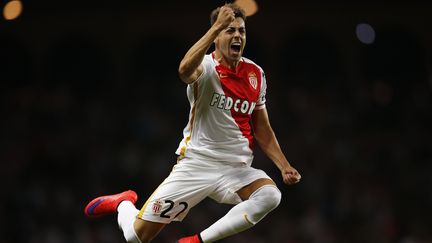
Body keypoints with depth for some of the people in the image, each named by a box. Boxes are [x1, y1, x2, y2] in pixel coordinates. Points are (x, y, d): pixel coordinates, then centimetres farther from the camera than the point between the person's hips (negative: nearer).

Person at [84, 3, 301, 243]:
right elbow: (185, 70, -37)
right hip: (196, 164, -4)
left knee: (270, 195, -31)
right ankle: (123, 202, 33)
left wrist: (284, 165, 5)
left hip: (236, 169, 4)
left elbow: (262, 130, 16)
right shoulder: (206, 66, -10)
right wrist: (217, 26, -40)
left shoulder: (256, 74, 6)